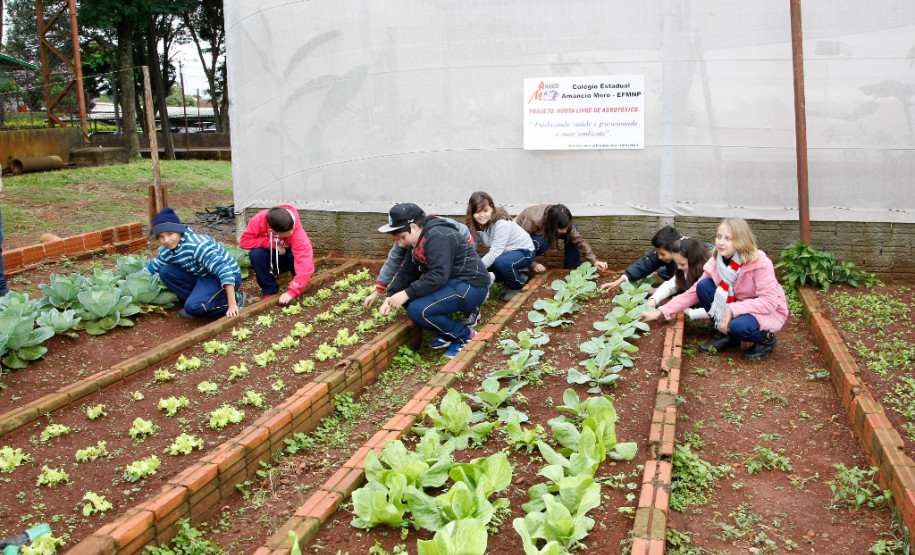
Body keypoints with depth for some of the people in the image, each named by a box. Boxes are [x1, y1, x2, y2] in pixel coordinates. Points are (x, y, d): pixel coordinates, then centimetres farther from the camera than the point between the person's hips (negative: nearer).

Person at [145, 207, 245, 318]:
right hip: (203, 276, 8)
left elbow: (222, 269, -35)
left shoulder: (197, 245, -28)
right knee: (165, 272, -3)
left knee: (193, 307, -29)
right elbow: (148, 270, 18)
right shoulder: (166, 253, -2)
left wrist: (232, 303, -40)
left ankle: (237, 299, -12)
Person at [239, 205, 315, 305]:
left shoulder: (297, 231, -35)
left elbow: (305, 263, -42)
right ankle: (269, 291, -12)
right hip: (271, 254, 2)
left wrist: (291, 292, -49)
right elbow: (244, 241, -21)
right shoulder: (260, 219, -28)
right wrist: (271, 243, -30)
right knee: (255, 254, -31)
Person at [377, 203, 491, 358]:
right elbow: (406, 273, 11)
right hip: (451, 282, 11)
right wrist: (389, 298, -3)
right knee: (408, 299, 3)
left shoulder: (438, 236, -20)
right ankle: (448, 334, 8)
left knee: (417, 310, -24)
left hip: (471, 287, -11)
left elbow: (438, 276, -29)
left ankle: (465, 336, -5)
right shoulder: (418, 242, 12)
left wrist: (406, 294, -26)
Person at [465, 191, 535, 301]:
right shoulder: (477, 224, -8)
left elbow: (495, 251, -34)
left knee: (501, 262, -36)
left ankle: (517, 285, -3)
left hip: (524, 251, -8)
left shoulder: (502, 223, -30)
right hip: (503, 252, 8)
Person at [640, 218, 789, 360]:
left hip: (770, 311, -6)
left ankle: (766, 339, -1)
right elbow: (694, 292, -5)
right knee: (704, 286, -14)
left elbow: (769, 301, -30)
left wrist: (732, 310, -37)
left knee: (739, 326, -38)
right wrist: (659, 312, -12)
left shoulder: (760, 264, -25)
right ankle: (729, 337, -2)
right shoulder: (716, 263, -8)